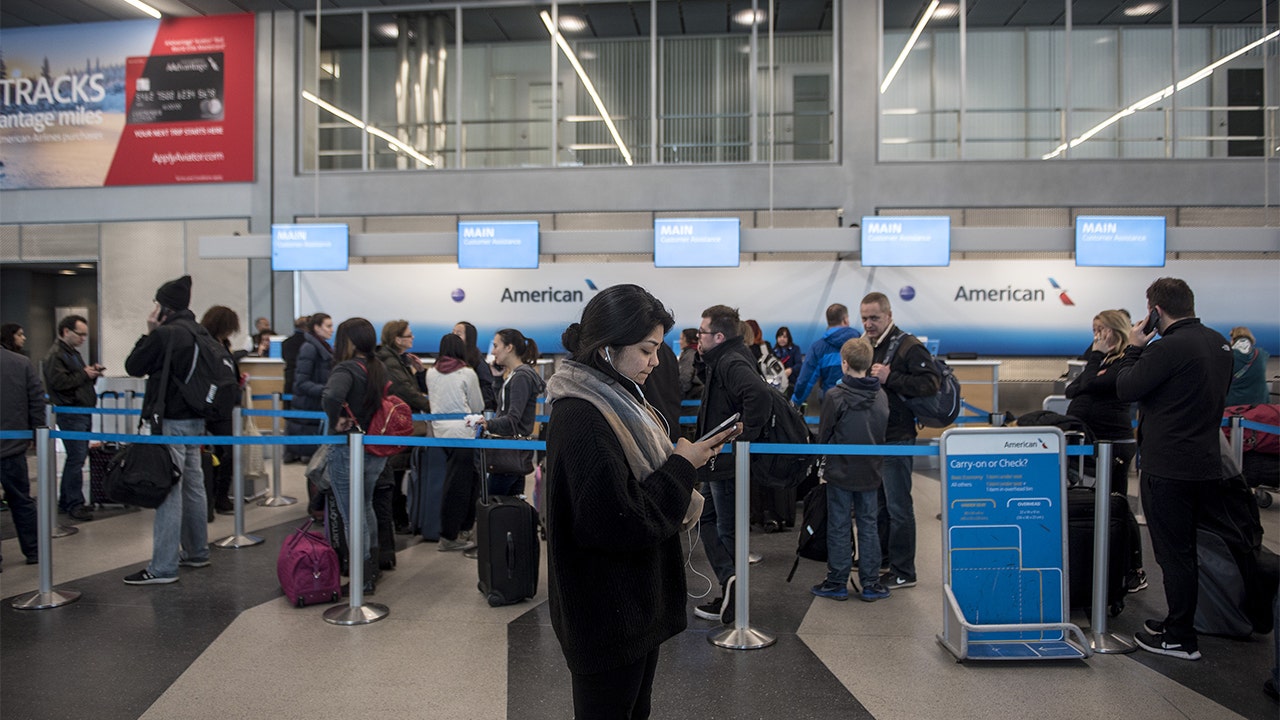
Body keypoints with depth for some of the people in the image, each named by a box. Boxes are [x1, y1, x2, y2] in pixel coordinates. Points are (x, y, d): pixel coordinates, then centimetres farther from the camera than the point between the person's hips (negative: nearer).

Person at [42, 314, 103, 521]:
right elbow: (59, 382, -22)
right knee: (77, 458, -9)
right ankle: (75, 504, -3)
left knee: (77, 457, 13)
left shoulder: (73, 352, 20)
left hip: (83, 413, 10)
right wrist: (84, 374, -13)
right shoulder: (55, 354, -10)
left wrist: (93, 373, 6)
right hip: (70, 413, -10)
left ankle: (65, 502, 22)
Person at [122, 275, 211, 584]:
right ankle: (196, 552, 27)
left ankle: (163, 567, -3)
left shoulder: (163, 334, -15)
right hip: (195, 419, 9)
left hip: (171, 421, -9)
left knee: (168, 490, -6)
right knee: (193, 486, 16)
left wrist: (148, 333, 2)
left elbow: (133, 366, -4)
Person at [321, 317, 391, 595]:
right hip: (376, 451, 8)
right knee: (366, 507, 25)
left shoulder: (347, 369, -19)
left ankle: (363, 580, 11)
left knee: (352, 516, 3)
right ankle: (373, 564, 36)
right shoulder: (379, 368, 5)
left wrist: (336, 421, -22)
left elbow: (331, 396, -37)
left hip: (348, 450, -8)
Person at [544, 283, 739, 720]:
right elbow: (619, 523, -27)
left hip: (636, 602, 9)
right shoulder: (581, 420, -25)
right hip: (608, 615, -9)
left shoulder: (616, 398, 5)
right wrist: (682, 466, -18)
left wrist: (690, 455, -2)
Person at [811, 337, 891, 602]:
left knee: (839, 527, 6)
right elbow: (883, 434, 9)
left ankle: (837, 583, 13)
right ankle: (871, 584, 16)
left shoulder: (835, 396, -15)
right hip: (870, 472, 4)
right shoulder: (881, 396, -1)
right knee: (869, 526, 11)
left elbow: (823, 436, -6)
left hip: (841, 471, -4)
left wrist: (827, 459, 11)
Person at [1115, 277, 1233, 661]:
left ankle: (1180, 639, 9)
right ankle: (1178, 621, 31)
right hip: (1206, 465, 9)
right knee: (1186, 550, 19)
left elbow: (1125, 390, -13)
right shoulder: (1219, 342, 9)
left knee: (1174, 553, 0)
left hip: (1168, 469, -9)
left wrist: (1134, 347, -2)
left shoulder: (1169, 347, -20)